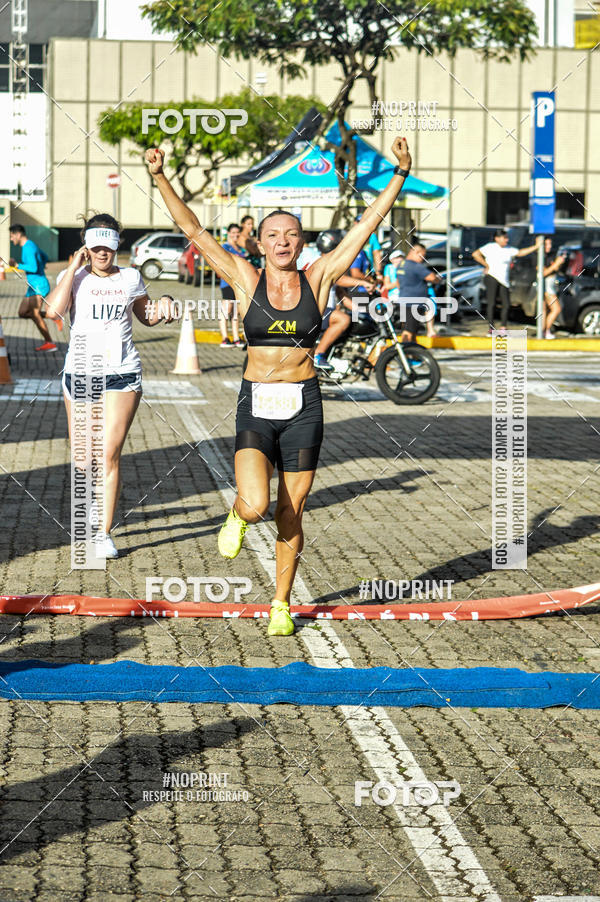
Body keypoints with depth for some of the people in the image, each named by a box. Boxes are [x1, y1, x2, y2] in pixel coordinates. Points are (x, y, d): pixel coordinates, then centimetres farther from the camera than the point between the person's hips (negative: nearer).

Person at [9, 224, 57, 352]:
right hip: (33, 286, 10)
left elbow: (33, 267, -26)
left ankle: (49, 343, -14)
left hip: (38, 286, -10)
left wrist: (17, 265, -20)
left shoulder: (28, 248, -16)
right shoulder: (31, 245, 17)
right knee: (23, 313, 9)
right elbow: (44, 258, 32)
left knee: (35, 314, -14)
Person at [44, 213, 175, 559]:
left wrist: (157, 315, 0)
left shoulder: (131, 278, 6)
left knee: (110, 453, -10)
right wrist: (73, 268, -13)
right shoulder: (73, 277, 1)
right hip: (80, 372, 1)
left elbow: (144, 313, 23)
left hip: (123, 374, -1)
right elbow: (54, 309, -18)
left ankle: (104, 533, -5)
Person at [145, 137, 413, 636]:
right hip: (256, 406, -1)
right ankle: (238, 515, 18)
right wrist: (161, 178, -10)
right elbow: (194, 231, -3)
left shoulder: (318, 277, 2)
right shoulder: (246, 279, 1)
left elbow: (368, 224, 1)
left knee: (291, 515, 7)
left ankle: (281, 605, 23)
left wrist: (400, 174, -5)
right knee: (256, 506, -19)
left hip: (303, 408, 1)